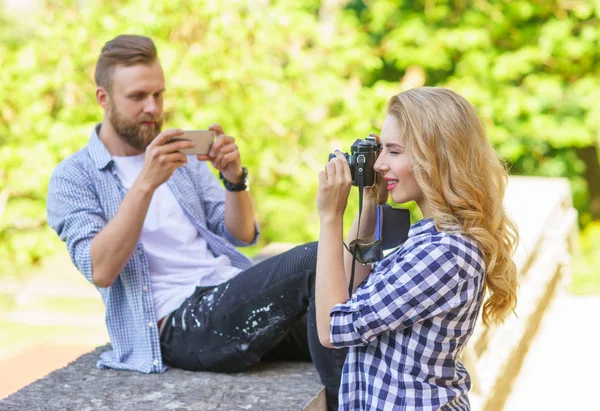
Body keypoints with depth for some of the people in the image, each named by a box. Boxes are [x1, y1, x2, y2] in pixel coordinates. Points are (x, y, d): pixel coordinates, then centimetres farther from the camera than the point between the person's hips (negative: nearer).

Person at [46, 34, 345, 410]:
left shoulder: (183, 155, 19)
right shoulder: (73, 178, 3)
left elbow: (242, 235, 15)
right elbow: (100, 270, -13)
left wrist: (234, 177, -5)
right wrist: (145, 183, -22)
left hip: (236, 300, 6)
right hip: (179, 323, -6)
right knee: (318, 262, -25)